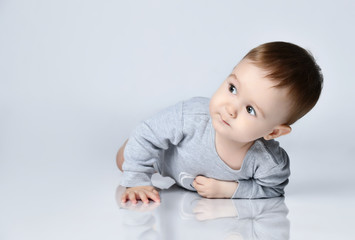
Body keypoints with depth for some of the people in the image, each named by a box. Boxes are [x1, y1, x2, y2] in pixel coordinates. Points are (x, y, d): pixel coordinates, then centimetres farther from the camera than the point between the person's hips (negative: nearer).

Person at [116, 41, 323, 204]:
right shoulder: (190, 116, -47)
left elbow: (271, 189, -20)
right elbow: (146, 136, -31)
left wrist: (228, 189, -33)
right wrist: (137, 182, -30)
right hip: (168, 156, -1)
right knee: (125, 162, 22)